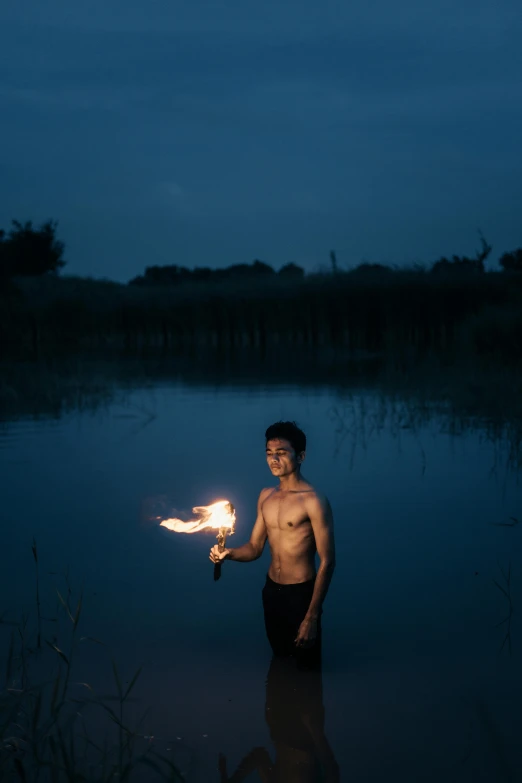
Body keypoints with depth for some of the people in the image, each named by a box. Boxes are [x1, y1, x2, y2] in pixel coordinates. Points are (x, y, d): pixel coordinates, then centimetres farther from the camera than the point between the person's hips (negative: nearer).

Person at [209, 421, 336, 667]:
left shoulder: (313, 501, -20)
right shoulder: (266, 496, 3)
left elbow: (327, 562, -20)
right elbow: (255, 548, 9)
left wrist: (312, 617, -22)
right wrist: (228, 553, -15)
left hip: (301, 593, -7)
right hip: (271, 591, 7)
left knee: (306, 667, 10)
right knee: (279, 659, 25)